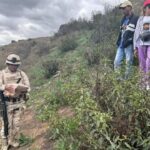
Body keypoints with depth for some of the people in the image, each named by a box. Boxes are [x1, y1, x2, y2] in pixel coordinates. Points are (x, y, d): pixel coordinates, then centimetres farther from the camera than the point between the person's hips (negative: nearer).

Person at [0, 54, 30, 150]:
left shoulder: (22, 74, 0)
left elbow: (27, 87, -6)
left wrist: (15, 86, -20)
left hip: (18, 103, 2)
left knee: (16, 124, 12)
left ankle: (13, 141, 32)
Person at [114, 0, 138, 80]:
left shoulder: (135, 19, -4)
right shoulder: (123, 19, 19)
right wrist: (118, 42, 17)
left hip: (129, 45, -8)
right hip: (121, 45, 8)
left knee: (128, 63, -1)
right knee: (116, 62, 5)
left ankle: (125, 79, 5)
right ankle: (118, 77, 13)